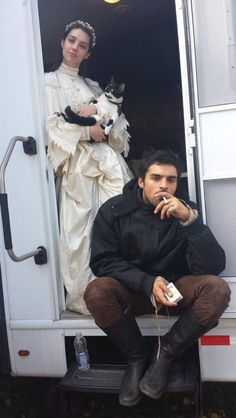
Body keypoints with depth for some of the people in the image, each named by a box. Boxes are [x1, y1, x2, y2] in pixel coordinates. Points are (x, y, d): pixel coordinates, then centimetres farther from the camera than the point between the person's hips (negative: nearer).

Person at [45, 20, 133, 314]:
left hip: (107, 160, 5)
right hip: (77, 163, -5)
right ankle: (82, 295, 1)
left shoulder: (93, 86, 25)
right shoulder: (49, 81, 9)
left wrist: (98, 111, -1)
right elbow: (51, 125, -6)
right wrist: (87, 131, -11)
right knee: (80, 227, -7)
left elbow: (120, 122, 18)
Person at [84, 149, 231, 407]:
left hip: (176, 288, 1)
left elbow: (213, 267, -19)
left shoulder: (185, 211, -10)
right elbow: (102, 261, -13)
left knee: (217, 289, -27)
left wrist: (190, 220, -33)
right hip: (131, 289, 0)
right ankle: (138, 357, -4)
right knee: (96, 293, -31)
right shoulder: (113, 210, -10)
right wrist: (147, 283, -25)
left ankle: (165, 354, -7)